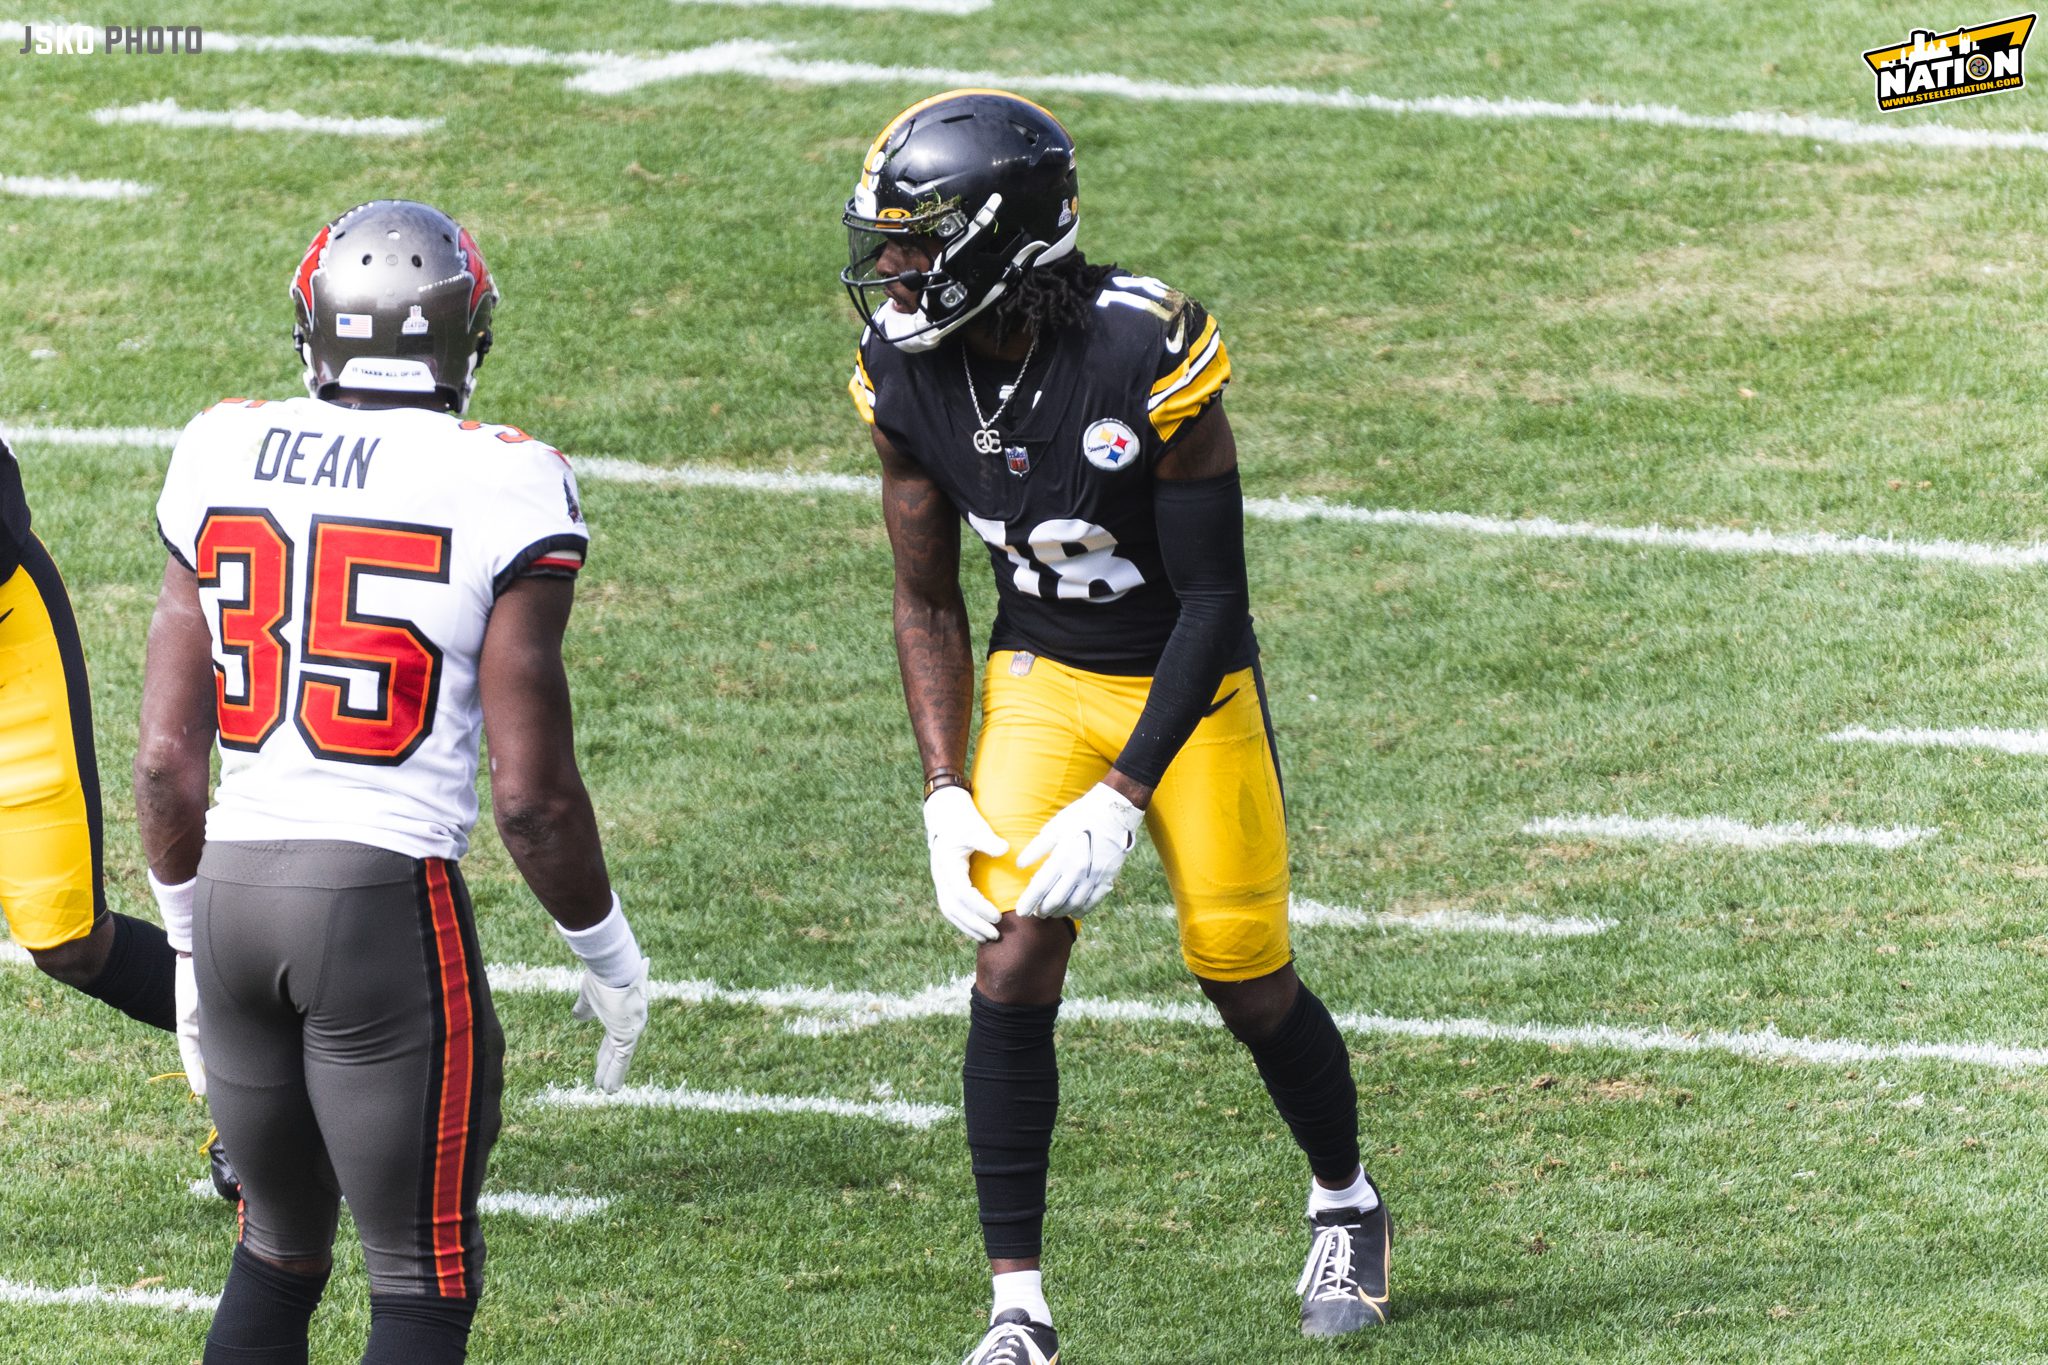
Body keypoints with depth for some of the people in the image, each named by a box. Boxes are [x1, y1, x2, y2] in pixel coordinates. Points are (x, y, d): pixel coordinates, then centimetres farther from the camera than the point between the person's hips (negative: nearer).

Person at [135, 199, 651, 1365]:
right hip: (389, 893, -5)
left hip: (235, 878, 5)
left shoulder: (224, 460, 4)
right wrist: (611, 956, 7)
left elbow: (166, 757, 6)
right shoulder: (500, 490, -9)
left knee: (279, 1249, 21)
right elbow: (531, 792, -8)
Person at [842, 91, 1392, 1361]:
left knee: (1247, 980, 5)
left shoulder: (1145, 357, -28)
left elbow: (1213, 599, -22)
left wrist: (1123, 798, -26)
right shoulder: (907, 377, -13)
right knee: (1013, 971, -12)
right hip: (1042, 677, 3)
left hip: (1189, 685, -3)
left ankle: (1348, 1207, 35)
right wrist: (946, 791, -10)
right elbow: (928, 603, 0)